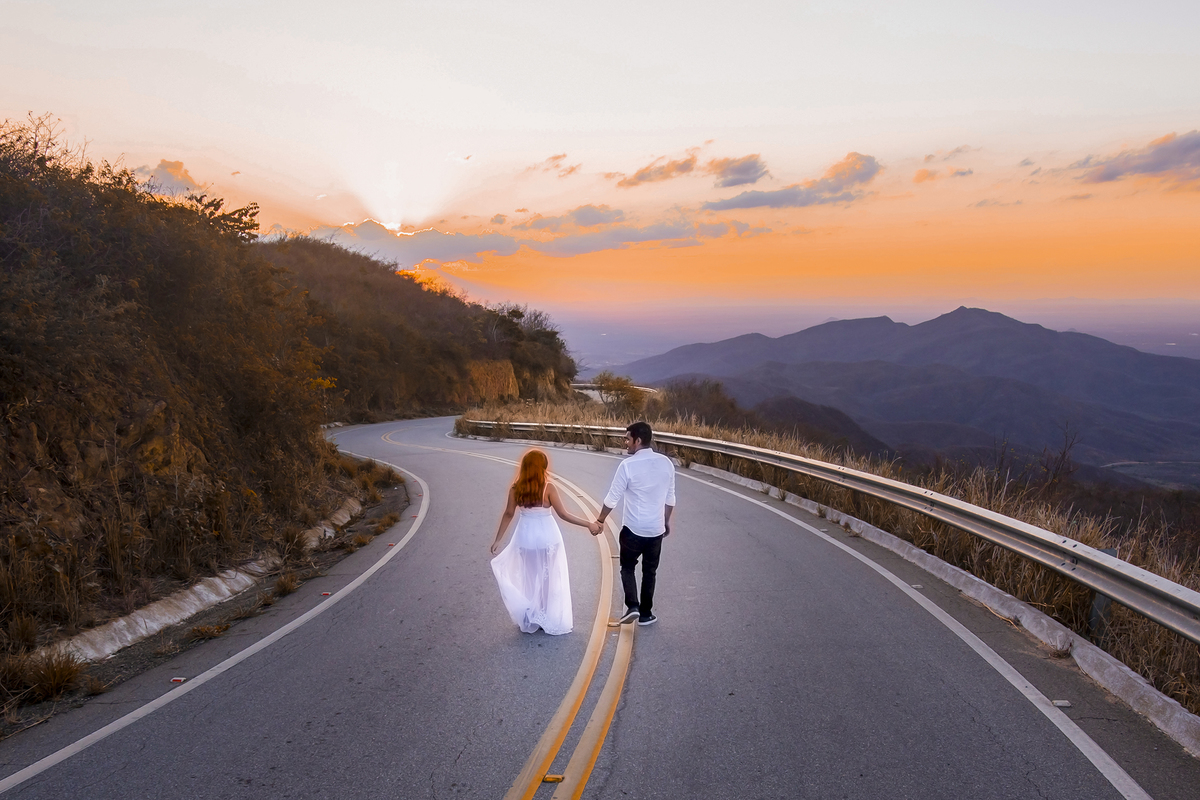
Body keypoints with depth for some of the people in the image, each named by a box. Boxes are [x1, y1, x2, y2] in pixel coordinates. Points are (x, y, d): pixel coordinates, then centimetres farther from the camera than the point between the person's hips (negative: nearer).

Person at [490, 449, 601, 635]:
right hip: (547, 537, -3)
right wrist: (589, 524, -8)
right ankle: (549, 620, 21)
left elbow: (508, 514, -2)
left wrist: (497, 539, 7)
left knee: (529, 578, 17)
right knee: (548, 578, 13)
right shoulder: (548, 488, -16)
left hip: (525, 537, 3)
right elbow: (563, 514, -15)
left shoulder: (516, 488, -6)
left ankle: (529, 620, 25)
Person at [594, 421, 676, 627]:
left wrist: (600, 520, 4)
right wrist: (667, 521, 21)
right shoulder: (666, 463, -2)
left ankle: (632, 606, -1)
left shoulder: (628, 465, -17)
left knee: (627, 567, 16)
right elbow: (670, 498, 7)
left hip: (633, 528, -4)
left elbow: (613, 498, -10)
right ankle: (645, 613, 23)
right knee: (650, 571, 17)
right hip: (656, 529, 4)